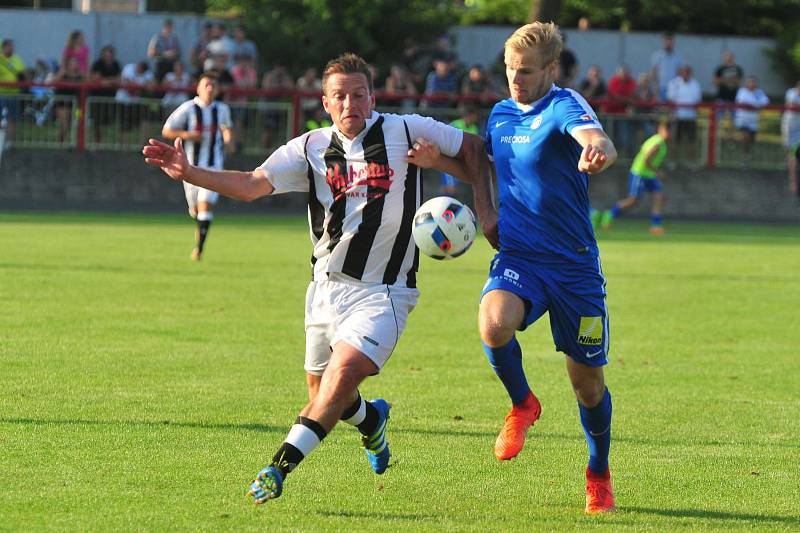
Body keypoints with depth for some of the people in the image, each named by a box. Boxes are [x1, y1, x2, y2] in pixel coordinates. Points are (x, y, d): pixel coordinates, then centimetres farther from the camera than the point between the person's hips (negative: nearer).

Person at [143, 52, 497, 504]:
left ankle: (280, 467, -19)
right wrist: (189, 173, -22)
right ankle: (371, 418, 46)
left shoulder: (407, 131, -7)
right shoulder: (312, 149, 0)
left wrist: (486, 213, -3)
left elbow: (472, 148, 6)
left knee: (343, 372, -23)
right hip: (328, 285, 4)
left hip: (383, 292, -4)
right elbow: (251, 185, -9)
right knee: (322, 391, 11)